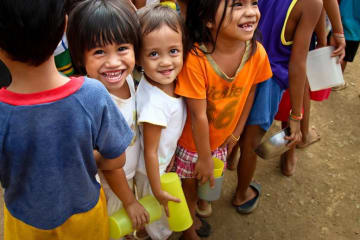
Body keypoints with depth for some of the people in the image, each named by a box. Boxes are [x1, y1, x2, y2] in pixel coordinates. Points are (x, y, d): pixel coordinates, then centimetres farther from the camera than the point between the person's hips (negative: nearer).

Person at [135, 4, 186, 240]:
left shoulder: (169, 81, -16)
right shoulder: (154, 103, -38)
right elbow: (150, 152, -27)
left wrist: (170, 154, 5)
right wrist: (157, 190, -16)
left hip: (166, 160, 7)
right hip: (153, 170, -7)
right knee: (161, 221, 22)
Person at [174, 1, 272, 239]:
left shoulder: (258, 53, -21)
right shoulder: (195, 58, -35)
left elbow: (249, 92, -3)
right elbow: (198, 115, -26)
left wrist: (236, 133, 5)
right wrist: (204, 158, -15)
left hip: (221, 139, 4)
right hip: (191, 140, -4)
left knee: (209, 181, 25)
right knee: (190, 185, 18)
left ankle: (201, 208, 58)